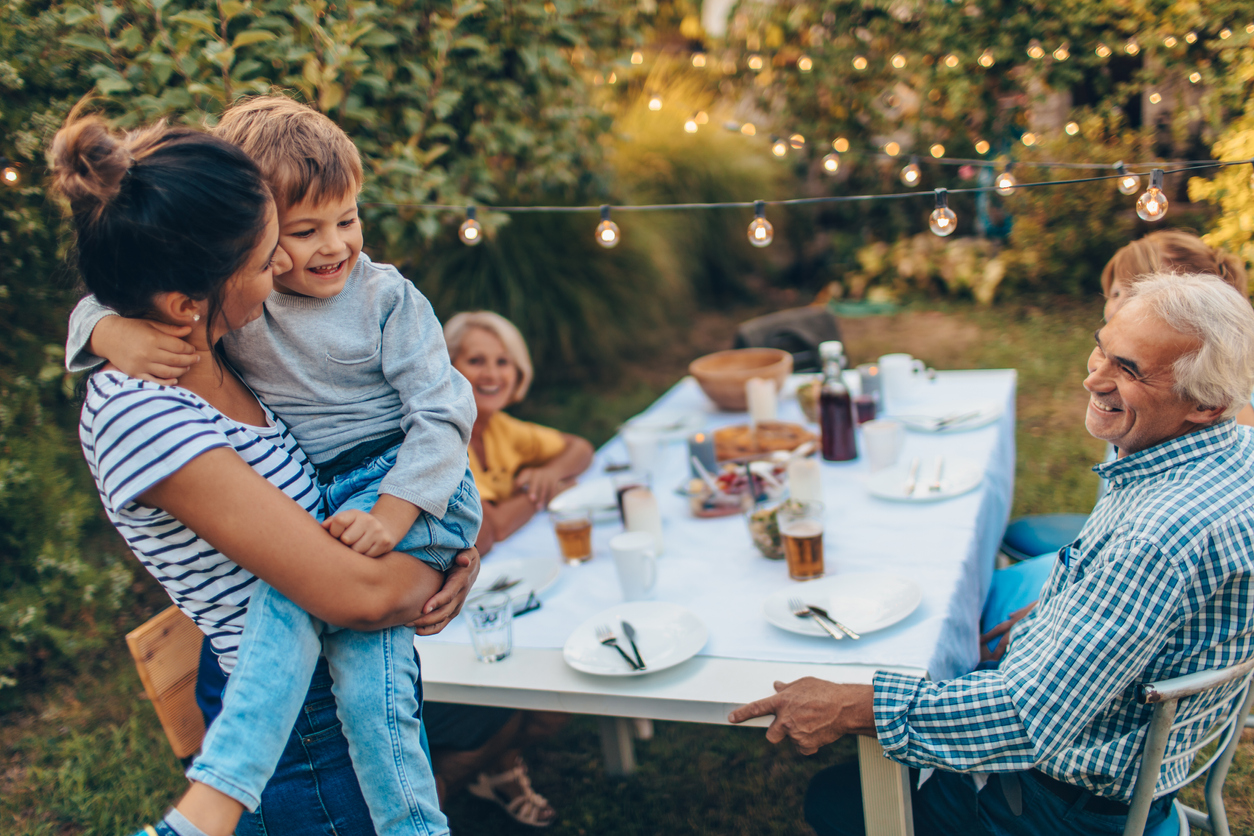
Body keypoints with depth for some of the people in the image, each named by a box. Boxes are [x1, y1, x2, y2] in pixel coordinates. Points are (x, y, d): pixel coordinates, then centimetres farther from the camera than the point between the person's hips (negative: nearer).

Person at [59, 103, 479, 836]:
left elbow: (444, 412, -9)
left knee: (298, 585, -27)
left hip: (416, 484, -4)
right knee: (364, 661, -16)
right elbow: (97, 307, 7)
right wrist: (122, 335, -19)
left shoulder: (386, 297, -5)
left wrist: (390, 514, -22)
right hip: (321, 501, 4)